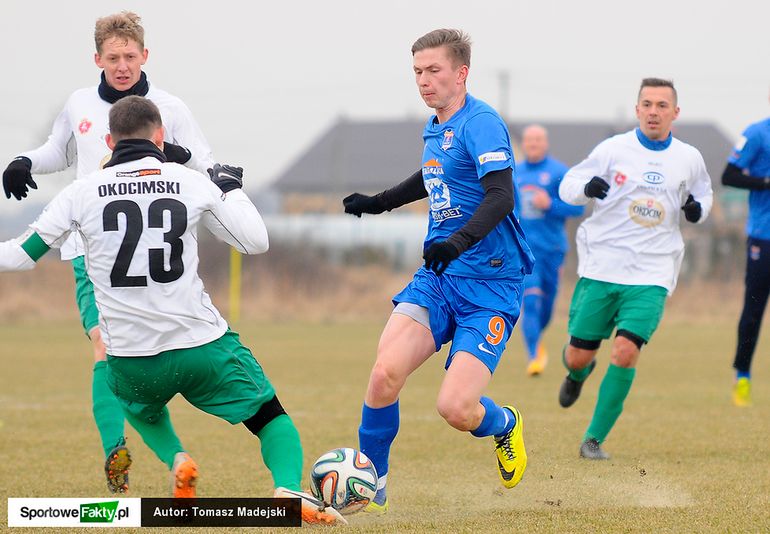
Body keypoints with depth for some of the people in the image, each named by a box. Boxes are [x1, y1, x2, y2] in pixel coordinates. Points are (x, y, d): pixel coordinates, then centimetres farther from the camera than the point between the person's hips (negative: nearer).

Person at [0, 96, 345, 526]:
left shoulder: (82, 192, 0)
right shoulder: (193, 183, 0)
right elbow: (256, 242, 7)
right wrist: (232, 188, 23)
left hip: (130, 358, 1)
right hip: (203, 346, -1)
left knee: (141, 406, 37)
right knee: (273, 419, 15)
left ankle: (177, 459, 8)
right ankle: (289, 489, -13)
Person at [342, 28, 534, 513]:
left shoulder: (480, 123, -13)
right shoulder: (434, 128, 13)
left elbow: (501, 197, -26)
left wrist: (459, 241, -41)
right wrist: (379, 202, 43)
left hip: (490, 285, -7)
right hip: (437, 277, 7)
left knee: (455, 409, -17)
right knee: (385, 371, -17)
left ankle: (505, 425, 20)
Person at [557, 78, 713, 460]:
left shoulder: (689, 159, 5)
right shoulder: (613, 149, -1)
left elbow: (703, 192, 23)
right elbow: (568, 185, 4)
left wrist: (698, 209, -1)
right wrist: (586, 188, -19)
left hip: (651, 275, 0)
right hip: (601, 267, 0)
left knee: (625, 353, -17)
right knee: (578, 356, 3)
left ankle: (594, 439, -4)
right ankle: (578, 373, 43)